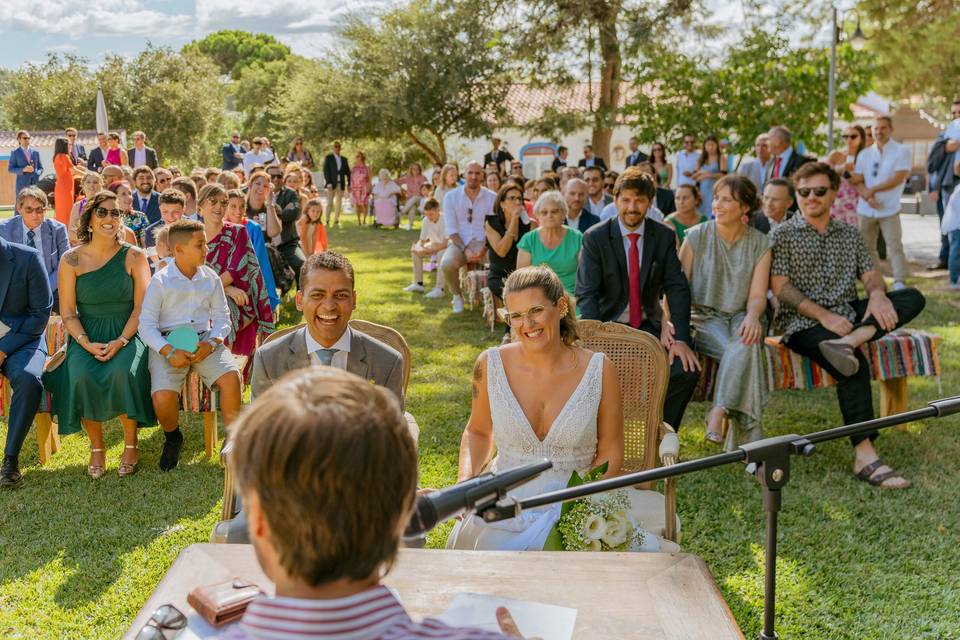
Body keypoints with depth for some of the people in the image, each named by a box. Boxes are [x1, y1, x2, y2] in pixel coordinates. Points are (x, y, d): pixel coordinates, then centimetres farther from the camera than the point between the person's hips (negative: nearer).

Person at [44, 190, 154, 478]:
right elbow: (68, 313, 1)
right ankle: (96, 447, -6)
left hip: (127, 333, -1)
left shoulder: (134, 256, 0)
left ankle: (131, 445, -9)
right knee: (81, 376, -29)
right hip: (87, 335, 1)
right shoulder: (71, 260, 2)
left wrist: (121, 342, -16)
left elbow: (141, 307, -2)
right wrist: (87, 344, -15)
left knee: (123, 372, -32)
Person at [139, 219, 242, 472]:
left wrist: (211, 343, -10)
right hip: (168, 344, -2)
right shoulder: (160, 281, 0)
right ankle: (172, 438, 9)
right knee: (162, 395, -26)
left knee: (231, 375, -27)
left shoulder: (211, 278, 10)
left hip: (204, 340, 2)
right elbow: (146, 325, -3)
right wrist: (169, 352, -19)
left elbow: (222, 317, 11)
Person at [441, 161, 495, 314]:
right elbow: (451, 229, -3)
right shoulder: (451, 196, 2)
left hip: (484, 243, 0)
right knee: (446, 264, -33)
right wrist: (465, 250, -18)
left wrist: (483, 249, -19)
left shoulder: (492, 197, 2)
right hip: (459, 243, 0)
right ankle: (457, 296, -1)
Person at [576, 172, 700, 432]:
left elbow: (677, 288, -2)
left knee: (687, 369, -22)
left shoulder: (664, 237, 3)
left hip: (649, 325, 2)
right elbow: (586, 294, -12)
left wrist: (681, 339, -16)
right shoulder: (595, 238, -5)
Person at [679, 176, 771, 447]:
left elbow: (757, 296, -1)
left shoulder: (760, 244, 5)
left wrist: (752, 316, -25)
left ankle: (718, 413, -38)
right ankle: (748, 436, -29)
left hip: (741, 317, 1)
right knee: (746, 350, -32)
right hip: (705, 318, -1)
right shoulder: (696, 237, 1)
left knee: (747, 344, -36)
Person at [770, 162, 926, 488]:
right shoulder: (783, 235, 5)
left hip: (847, 316, 6)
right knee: (855, 364, -34)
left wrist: (877, 293, -15)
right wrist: (824, 315, -18)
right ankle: (865, 455, -36)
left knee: (913, 298, -17)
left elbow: (869, 274, 12)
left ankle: (847, 342, -37)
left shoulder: (850, 235, 21)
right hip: (803, 322, -6)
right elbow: (780, 287, -5)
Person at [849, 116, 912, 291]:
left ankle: (899, 283, -14)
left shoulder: (902, 151, -1)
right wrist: (867, 196, -13)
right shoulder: (864, 154, 13)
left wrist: (873, 189, -15)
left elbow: (898, 178, -12)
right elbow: (856, 180, 6)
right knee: (867, 247, 9)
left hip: (889, 210, -4)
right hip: (865, 210, 5)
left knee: (894, 246, -11)